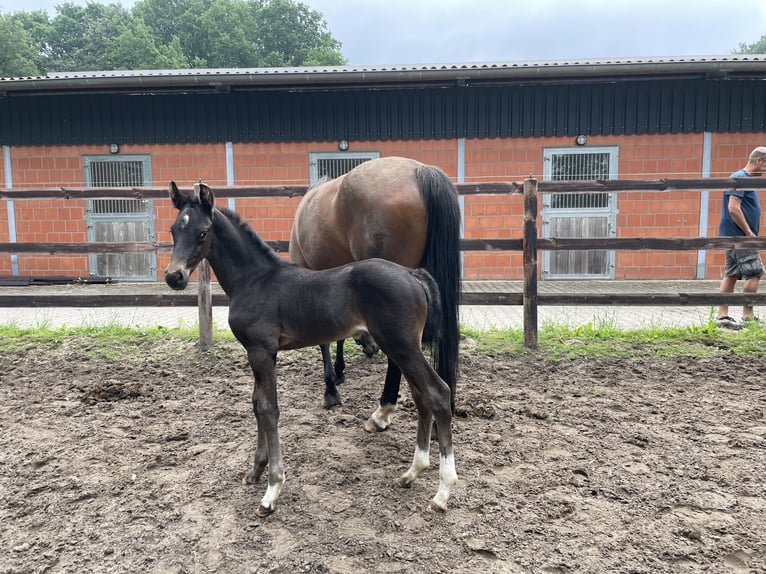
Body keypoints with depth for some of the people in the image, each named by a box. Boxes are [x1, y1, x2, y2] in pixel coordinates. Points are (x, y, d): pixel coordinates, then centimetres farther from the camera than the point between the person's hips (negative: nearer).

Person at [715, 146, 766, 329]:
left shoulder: (745, 179, 18)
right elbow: (733, 208, -21)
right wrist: (749, 233, -16)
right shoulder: (739, 178, -12)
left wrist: (750, 234, 15)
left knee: (731, 275, 7)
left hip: (734, 236, 10)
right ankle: (747, 317, -2)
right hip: (739, 235, -10)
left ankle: (722, 316, 9)